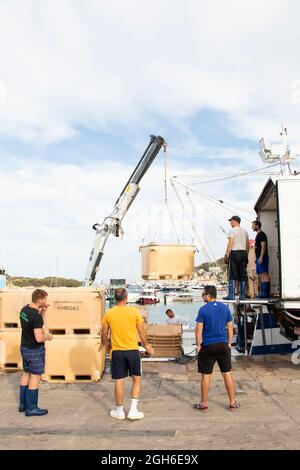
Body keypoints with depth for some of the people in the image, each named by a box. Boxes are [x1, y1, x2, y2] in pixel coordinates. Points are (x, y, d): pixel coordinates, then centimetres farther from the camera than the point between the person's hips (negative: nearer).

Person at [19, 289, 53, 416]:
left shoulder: (24, 309, 0)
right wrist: (48, 336, -10)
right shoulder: (36, 316, -27)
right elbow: (39, 338, -30)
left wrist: (43, 311, 5)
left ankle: (23, 404, 30)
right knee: (35, 377, 3)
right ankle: (31, 408, 12)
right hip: (35, 350, -9)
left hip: (24, 347, 9)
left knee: (26, 374, 19)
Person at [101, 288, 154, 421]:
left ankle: (119, 411, 21)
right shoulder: (134, 311, -6)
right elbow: (141, 331, 0)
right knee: (137, 379, 13)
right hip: (132, 350, -1)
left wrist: (103, 344, 29)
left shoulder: (108, 314, -2)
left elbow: (104, 333, 9)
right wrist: (146, 345, 17)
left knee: (119, 382, 10)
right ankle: (133, 410, 11)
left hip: (117, 351, 1)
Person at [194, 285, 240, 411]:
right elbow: (230, 327, 7)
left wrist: (198, 345, -1)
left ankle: (204, 403, 16)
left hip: (208, 346, -3)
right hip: (223, 345, 4)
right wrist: (229, 343, 15)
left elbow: (199, 329, -10)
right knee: (227, 373, 12)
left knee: (206, 375, 6)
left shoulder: (203, 310, -10)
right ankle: (233, 402, 19)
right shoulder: (225, 307, 3)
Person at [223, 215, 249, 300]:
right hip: (243, 253, 6)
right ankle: (242, 295, 8)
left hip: (234, 252, -6)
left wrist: (227, 254, -13)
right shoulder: (244, 231, 16)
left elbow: (230, 243, -14)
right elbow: (248, 245, 15)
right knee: (243, 275, 7)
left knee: (233, 275, -5)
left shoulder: (232, 230, -5)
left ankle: (231, 295, -7)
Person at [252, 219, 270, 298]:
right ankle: (262, 292, 12)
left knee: (264, 274, -12)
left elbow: (263, 246, -17)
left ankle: (266, 293, -14)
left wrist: (261, 257, -23)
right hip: (259, 257, 10)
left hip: (262, 257, -10)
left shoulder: (262, 235, -9)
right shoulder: (258, 235, 21)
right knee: (261, 275, 9)